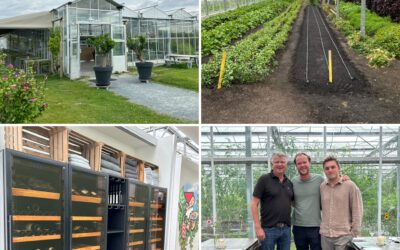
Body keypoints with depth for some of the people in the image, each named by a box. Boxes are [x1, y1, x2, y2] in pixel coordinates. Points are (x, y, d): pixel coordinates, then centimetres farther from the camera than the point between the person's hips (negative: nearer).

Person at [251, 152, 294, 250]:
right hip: (269, 229, -5)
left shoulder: (289, 183, 11)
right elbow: (254, 204, -7)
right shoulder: (264, 180, -4)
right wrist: (258, 227, -14)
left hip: (286, 229, 5)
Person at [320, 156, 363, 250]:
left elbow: (357, 211, -3)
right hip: (325, 235, 4)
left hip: (344, 235, -4)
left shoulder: (350, 186, -3)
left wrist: (354, 232, -5)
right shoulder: (322, 187, 8)